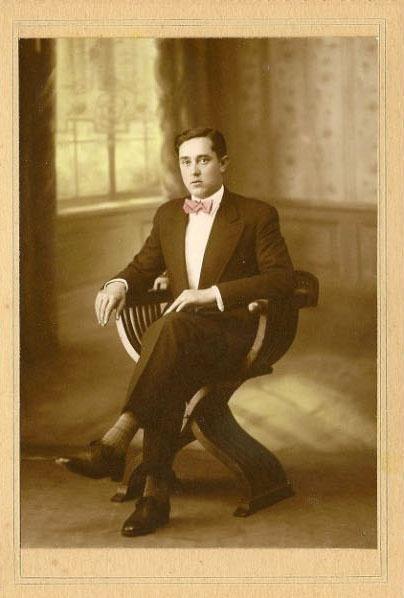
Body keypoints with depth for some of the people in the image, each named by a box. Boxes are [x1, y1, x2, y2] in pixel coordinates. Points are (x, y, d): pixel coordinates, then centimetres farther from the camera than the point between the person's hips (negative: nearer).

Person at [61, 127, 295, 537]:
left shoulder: (256, 215, 3)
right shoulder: (168, 216, 19)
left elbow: (282, 278, -7)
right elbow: (144, 266, 29)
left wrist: (211, 294, -17)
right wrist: (119, 284, 2)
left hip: (230, 333, -4)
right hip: (180, 335, 4)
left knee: (172, 329, -38)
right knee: (169, 379, -33)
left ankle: (115, 442, -42)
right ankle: (156, 493, -35)